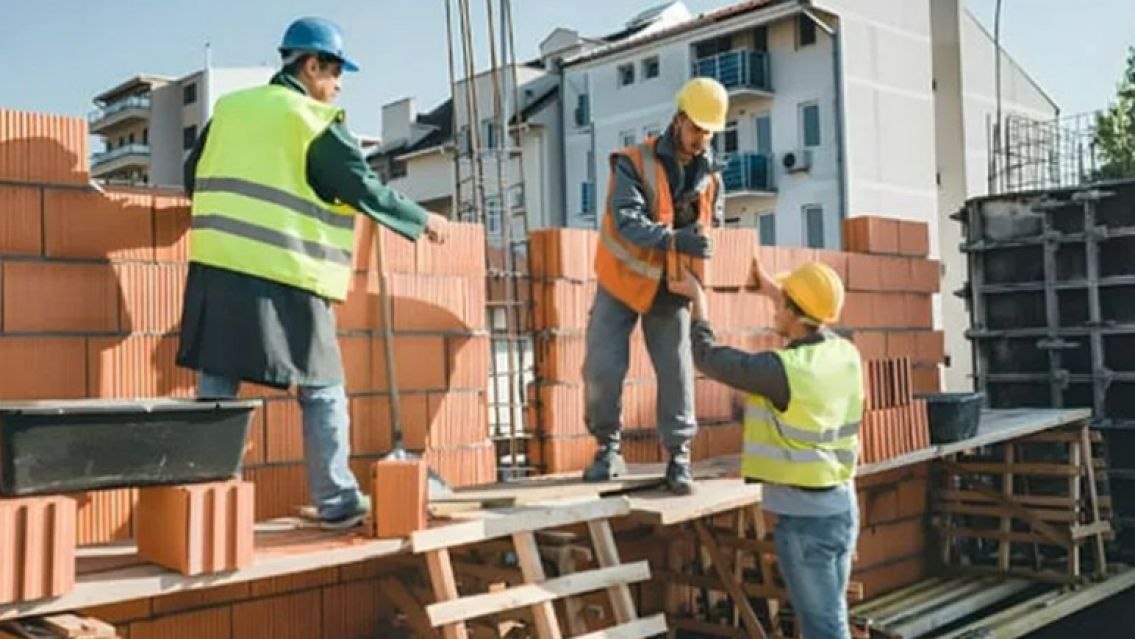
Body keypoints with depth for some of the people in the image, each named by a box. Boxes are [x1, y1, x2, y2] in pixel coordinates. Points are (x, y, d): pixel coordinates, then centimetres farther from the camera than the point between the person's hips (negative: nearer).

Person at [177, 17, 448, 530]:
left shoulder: (230, 108, 15)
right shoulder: (316, 122, -2)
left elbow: (193, 176, 22)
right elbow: (364, 189, -3)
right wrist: (421, 220, 9)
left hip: (216, 268, 6)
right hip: (284, 278, -5)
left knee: (215, 388, 8)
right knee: (323, 392, 6)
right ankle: (336, 502, 10)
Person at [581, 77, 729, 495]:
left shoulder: (711, 176, 3)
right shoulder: (634, 163, -13)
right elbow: (626, 219, -28)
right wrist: (674, 239, -42)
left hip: (670, 290, 3)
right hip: (622, 283, -3)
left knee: (676, 371, -2)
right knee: (603, 367, -8)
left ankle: (679, 457, 10)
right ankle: (609, 449, 10)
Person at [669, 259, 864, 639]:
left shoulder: (782, 370, -22)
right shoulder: (846, 354, -1)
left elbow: (708, 357, -11)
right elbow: (817, 331, 24)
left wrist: (698, 298, 4)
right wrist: (772, 288, 30)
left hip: (805, 516, -8)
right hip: (841, 506, 8)